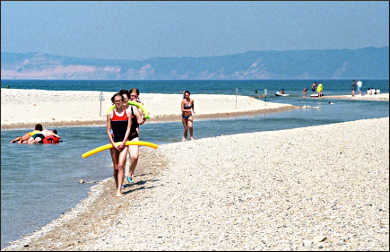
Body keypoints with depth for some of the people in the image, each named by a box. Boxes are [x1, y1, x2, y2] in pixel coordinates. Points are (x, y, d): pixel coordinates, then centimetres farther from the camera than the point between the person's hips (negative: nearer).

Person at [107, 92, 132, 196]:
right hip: (114, 142, 1)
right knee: (116, 167, 6)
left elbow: (128, 129, -2)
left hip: (124, 142, -1)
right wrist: (114, 144, -9)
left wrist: (123, 142, -10)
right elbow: (108, 131, 0)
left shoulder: (128, 113, 1)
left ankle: (119, 190, -17)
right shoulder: (110, 114, 1)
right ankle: (117, 187, 22)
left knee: (121, 165, -14)